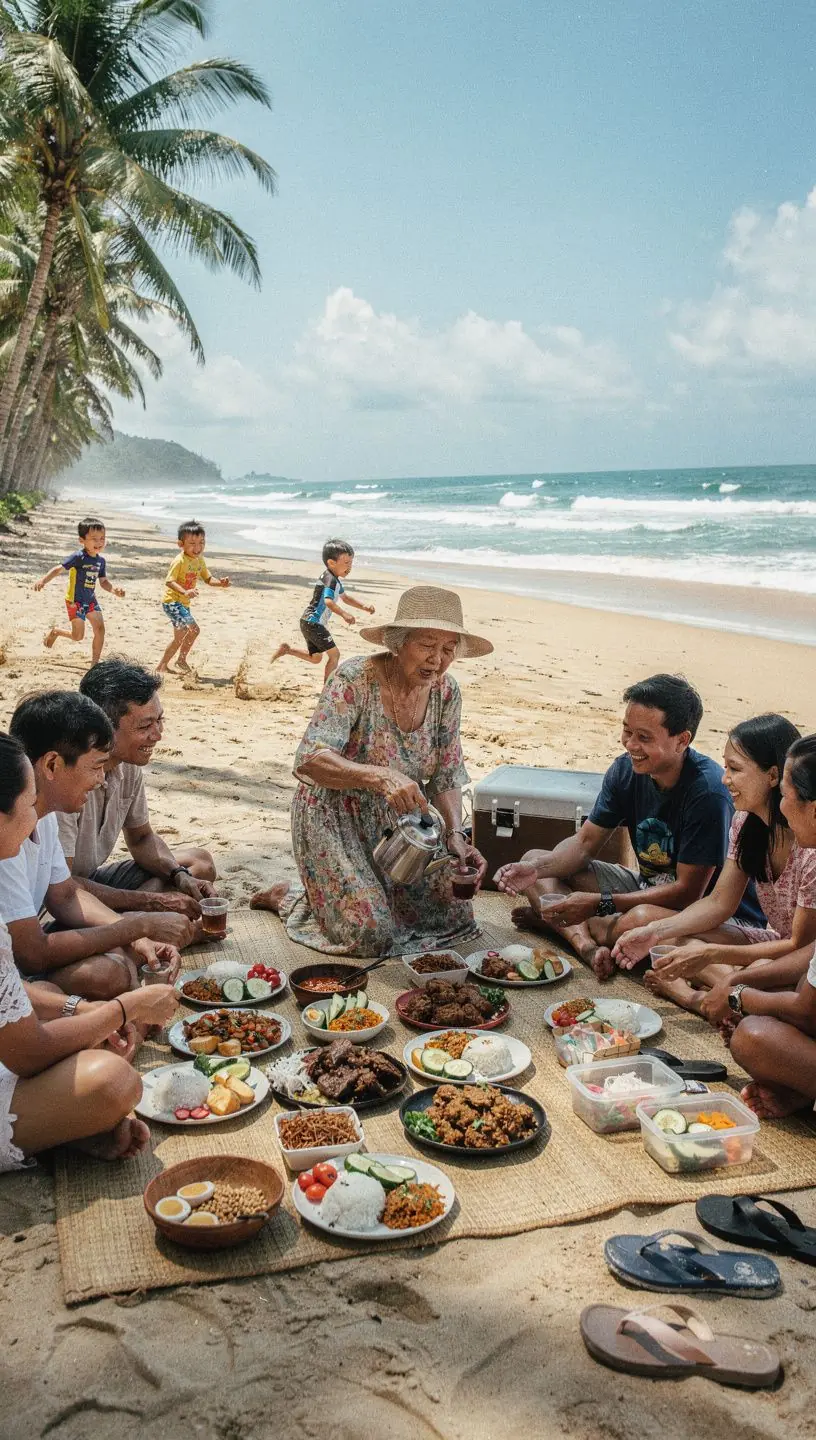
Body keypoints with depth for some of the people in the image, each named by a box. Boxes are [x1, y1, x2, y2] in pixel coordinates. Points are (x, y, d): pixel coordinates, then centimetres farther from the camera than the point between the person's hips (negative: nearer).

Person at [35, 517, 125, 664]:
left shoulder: (101, 560, 1)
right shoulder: (78, 557, -20)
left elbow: (103, 582, 9)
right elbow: (58, 569, -21)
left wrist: (114, 589, -12)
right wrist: (43, 580, -34)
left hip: (91, 600, 7)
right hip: (75, 601, -7)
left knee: (100, 630, 0)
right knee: (78, 636, -3)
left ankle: (94, 663, 11)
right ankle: (54, 632, 27)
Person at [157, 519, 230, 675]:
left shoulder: (200, 560, 5)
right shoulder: (180, 561, -21)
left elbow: (208, 578, 12)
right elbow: (169, 581, -27)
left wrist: (220, 583, -9)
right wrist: (185, 592, -42)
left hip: (183, 603, 10)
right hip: (172, 602, -10)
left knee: (180, 637, 16)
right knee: (194, 629, -20)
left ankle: (162, 666, 29)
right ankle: (181, 660, -5)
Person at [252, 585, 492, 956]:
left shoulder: (445, 692, -6)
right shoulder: (356, 679, -23)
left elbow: (446, 777, 2)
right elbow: (310, 761, -34)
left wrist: (456, 835, -16)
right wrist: (380, 777, -50)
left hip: (395, 820, 6)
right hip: (335, 817, -6)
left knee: (454, 914, 2)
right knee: (373, 936, -15)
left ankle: (369, 892, 26)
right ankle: (288, 898, 13)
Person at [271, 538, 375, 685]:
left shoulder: (336, 579, 13)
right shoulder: (330, 579, -19)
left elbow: (345, 597, 27)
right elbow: (328, 601, -36)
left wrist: (364, 607, 15)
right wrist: (344, 614, -50)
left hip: (309, 623, 10)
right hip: (313, 623, -10)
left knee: (315, 658, 22)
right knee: (334, 654, -7)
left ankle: (287, 649, 20)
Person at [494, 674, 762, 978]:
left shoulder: (708, 792, -27)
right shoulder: (626, 769, -6)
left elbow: (687, 892, -27)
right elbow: (585, 842, 1)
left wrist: (599, 904, -31)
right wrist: (536, 869, -20)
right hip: (647, 888, 8)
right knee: (535, 859, -2)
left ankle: (553, 921, -10)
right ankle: (587, 946, -25)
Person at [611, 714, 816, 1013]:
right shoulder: (746, 821, -3)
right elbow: (719, 903, 2)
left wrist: (710, 954, -28)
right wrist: (656, 932, -13)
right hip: (772, 941, 8)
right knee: (643, 917, -5)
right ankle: (734, 982, -19)